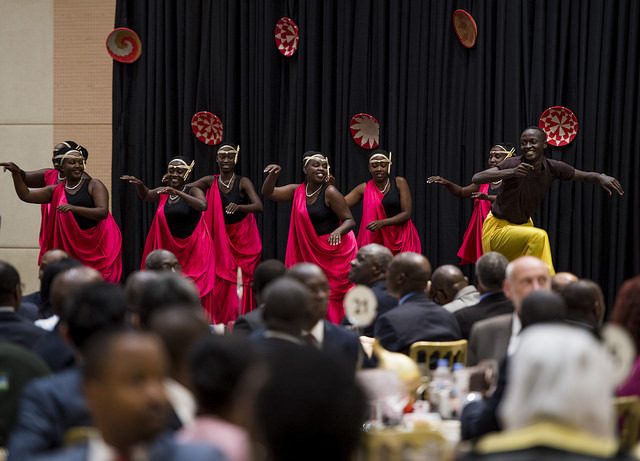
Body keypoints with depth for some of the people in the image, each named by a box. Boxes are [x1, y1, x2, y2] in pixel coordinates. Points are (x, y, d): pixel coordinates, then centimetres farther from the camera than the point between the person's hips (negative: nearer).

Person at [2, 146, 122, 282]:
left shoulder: (94, 185, -2)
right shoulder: (57, 191, 11)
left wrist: (74, 208, -28)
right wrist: (16, 173, 0)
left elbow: (103, 212, -16)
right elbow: (26, 195, 15)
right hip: (73, 248, 4)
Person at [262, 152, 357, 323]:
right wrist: (274, 173, -10)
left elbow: (349, 220, -13)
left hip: (336, 252, -6)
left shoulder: (330, 193, -13)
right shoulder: (298, 191, 4)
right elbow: (268, 192, 7)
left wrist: (338, 231, -34)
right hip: (310, 253, 6)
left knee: (332, 297, -8)